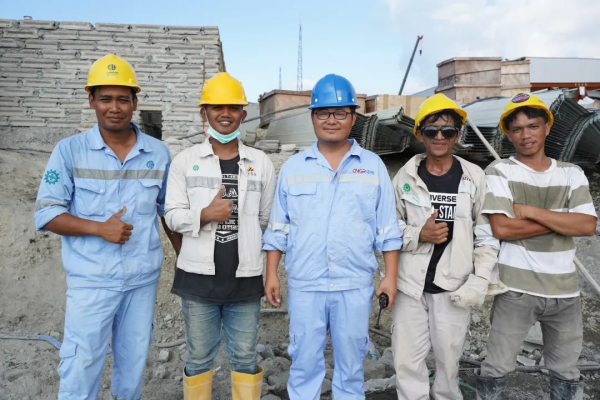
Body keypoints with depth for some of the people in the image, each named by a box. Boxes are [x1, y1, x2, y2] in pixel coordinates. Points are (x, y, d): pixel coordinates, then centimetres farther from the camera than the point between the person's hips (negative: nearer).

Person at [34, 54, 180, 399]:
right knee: (81, 369, 6)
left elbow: (170, 211, 10)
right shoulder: (69, 151, -7)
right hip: (91, 280, -2)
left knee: (134, 362, 18)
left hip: (144, 278, 3)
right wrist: (99, 228, -20)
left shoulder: (159, 153, 0)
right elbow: (46, 213, -7)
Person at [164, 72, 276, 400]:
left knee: (244, 357, 13)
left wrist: (252, 252, 7)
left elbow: (267, 219, 8)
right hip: (198, 277, 0)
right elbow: (173, 216, -2)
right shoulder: (185, 161, 1)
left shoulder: (261, 163, 3)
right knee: (199, 357, 14)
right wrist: (205, 215, -19)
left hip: (245, 278, 1)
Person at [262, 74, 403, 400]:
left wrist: (390, 276, 0)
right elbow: (278, 228, 6)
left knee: (350, 363, 14)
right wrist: (271, 274, 2)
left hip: (354, 285, 0)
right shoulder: (293, 167, 4)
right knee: (304, 361, 12)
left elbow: (387, 228, 4)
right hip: (304, 285, 1)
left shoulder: (373, 166, 3)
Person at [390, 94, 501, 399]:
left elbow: (487, 234, 2)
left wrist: (481, 279, -6)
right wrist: (418, 235, -14)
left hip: (454, 286, 0)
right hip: (410, 284, 1)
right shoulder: (405, 176, 0)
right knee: (407, 359, 7)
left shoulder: (474, 177, -1)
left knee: (448, 357, 13)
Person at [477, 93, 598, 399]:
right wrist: (560, 219, -9)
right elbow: (501, 228, -16)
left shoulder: (572, 174, 6)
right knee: (497, 369, 5)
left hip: (565, 288, 4)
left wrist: (529, 211, -14)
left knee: (566, 374, 17)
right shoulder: (499, 171, -5)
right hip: (516, 287, -4)